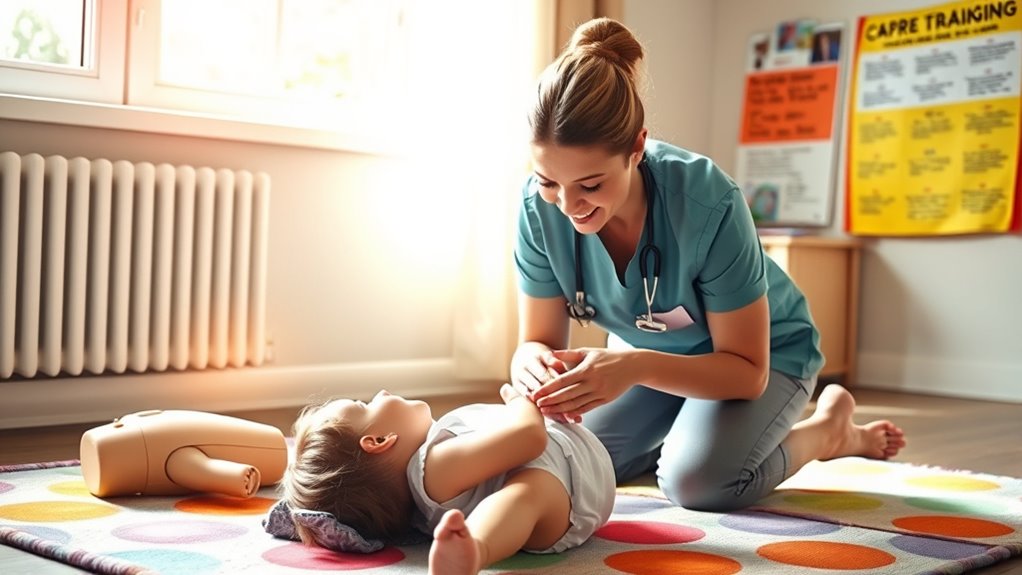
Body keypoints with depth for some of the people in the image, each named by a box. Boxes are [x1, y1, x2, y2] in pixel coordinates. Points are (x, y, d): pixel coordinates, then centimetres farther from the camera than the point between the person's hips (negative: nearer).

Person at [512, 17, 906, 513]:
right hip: (646, 350, 5)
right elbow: (538, 340, -16)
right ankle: (691, 424, 18)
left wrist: (635, 367, -47)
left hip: (766, 350, -4)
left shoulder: (708, 203, -37)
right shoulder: (540, 205, -25)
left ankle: (829, 429, 3)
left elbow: (748, 370, -30)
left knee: (695, 480, -27)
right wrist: (532, 365, -42)